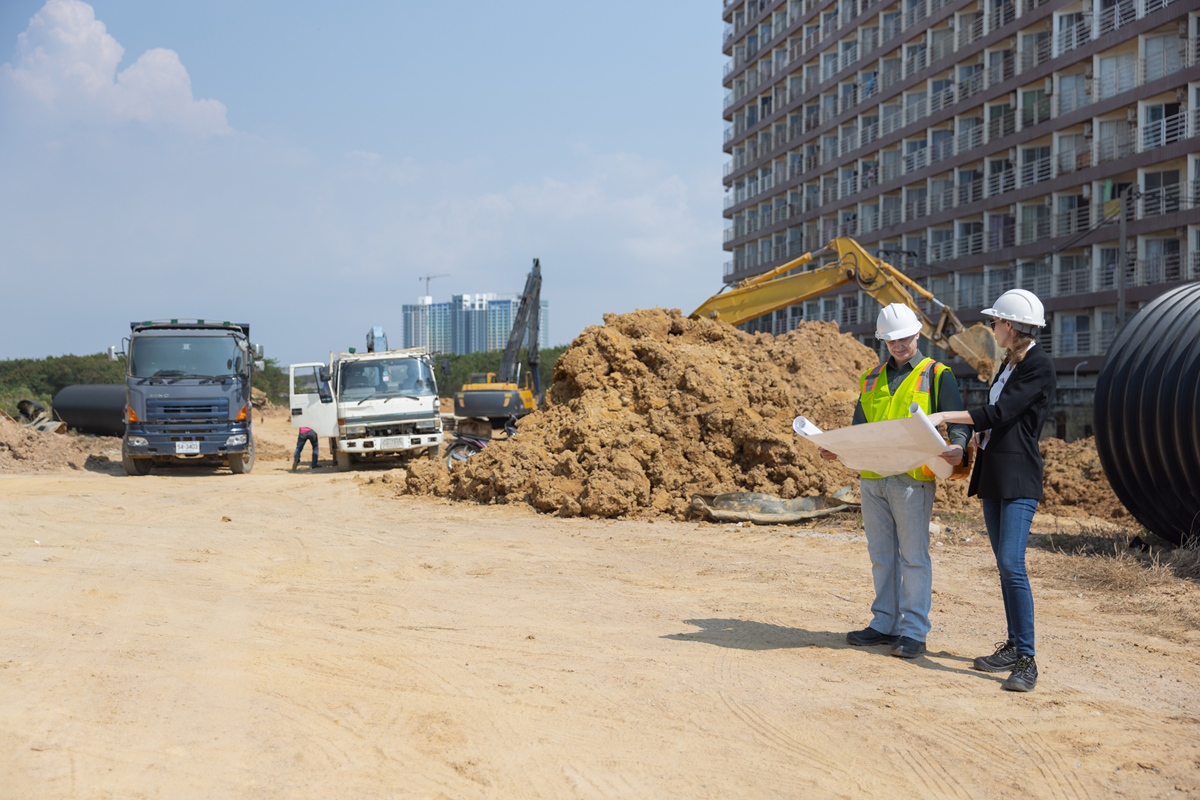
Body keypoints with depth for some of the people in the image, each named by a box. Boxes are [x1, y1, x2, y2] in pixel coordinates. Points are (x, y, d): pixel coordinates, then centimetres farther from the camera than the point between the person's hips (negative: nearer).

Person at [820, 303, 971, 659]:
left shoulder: (936, 375, 3)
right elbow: (859, 428, 21)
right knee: (881, 555, 10)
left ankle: (914, 632, 2)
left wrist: (958, 445, -27)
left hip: (912, 478, -5)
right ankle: (885, 623, 19)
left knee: (913, 555, -3)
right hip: (872, 477, 5)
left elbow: (959, 417, -5)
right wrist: (836, 449, 3)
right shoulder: (872, 378, 18)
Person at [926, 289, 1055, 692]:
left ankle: (1027, 660, -14)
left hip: (1019, 480, -9)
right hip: (993, 476, 9)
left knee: (1012, 564, -16)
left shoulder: (1039, 367, -11)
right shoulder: (1009, 364, 17)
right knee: (1004, 565, 11)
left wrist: (944, 416, -17)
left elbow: (1000, 413, -18)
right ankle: (1014, 647, 17)